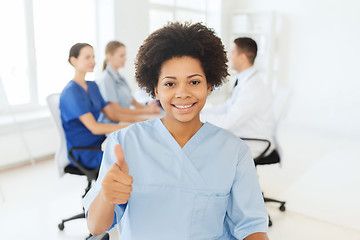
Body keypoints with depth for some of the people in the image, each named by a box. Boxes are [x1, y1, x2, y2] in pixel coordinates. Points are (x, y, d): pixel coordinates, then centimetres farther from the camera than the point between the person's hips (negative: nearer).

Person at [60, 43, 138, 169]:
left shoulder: (92, 86, 13)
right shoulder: (71, 92, -15)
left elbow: (111, 114, 13)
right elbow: (94, 127, -23)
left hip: (99, 142, 8)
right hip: (83, 152, -8)